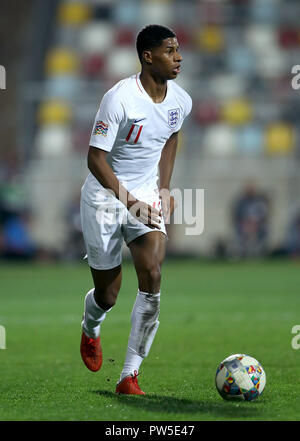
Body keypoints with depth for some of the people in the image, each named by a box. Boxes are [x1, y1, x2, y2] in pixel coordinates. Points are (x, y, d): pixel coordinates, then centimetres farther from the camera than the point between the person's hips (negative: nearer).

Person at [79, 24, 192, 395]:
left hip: (147, 197, 4)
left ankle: (130, 376, -12)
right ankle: (90, 330, 45)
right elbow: (95, 159, -20)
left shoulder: (181, 100, -2)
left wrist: (164, 190, 12)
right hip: (105, 196, -4)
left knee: (152, 280, -17)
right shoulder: (119, 98, -21)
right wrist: (130, 201, -27)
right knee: (107, 294, 6)